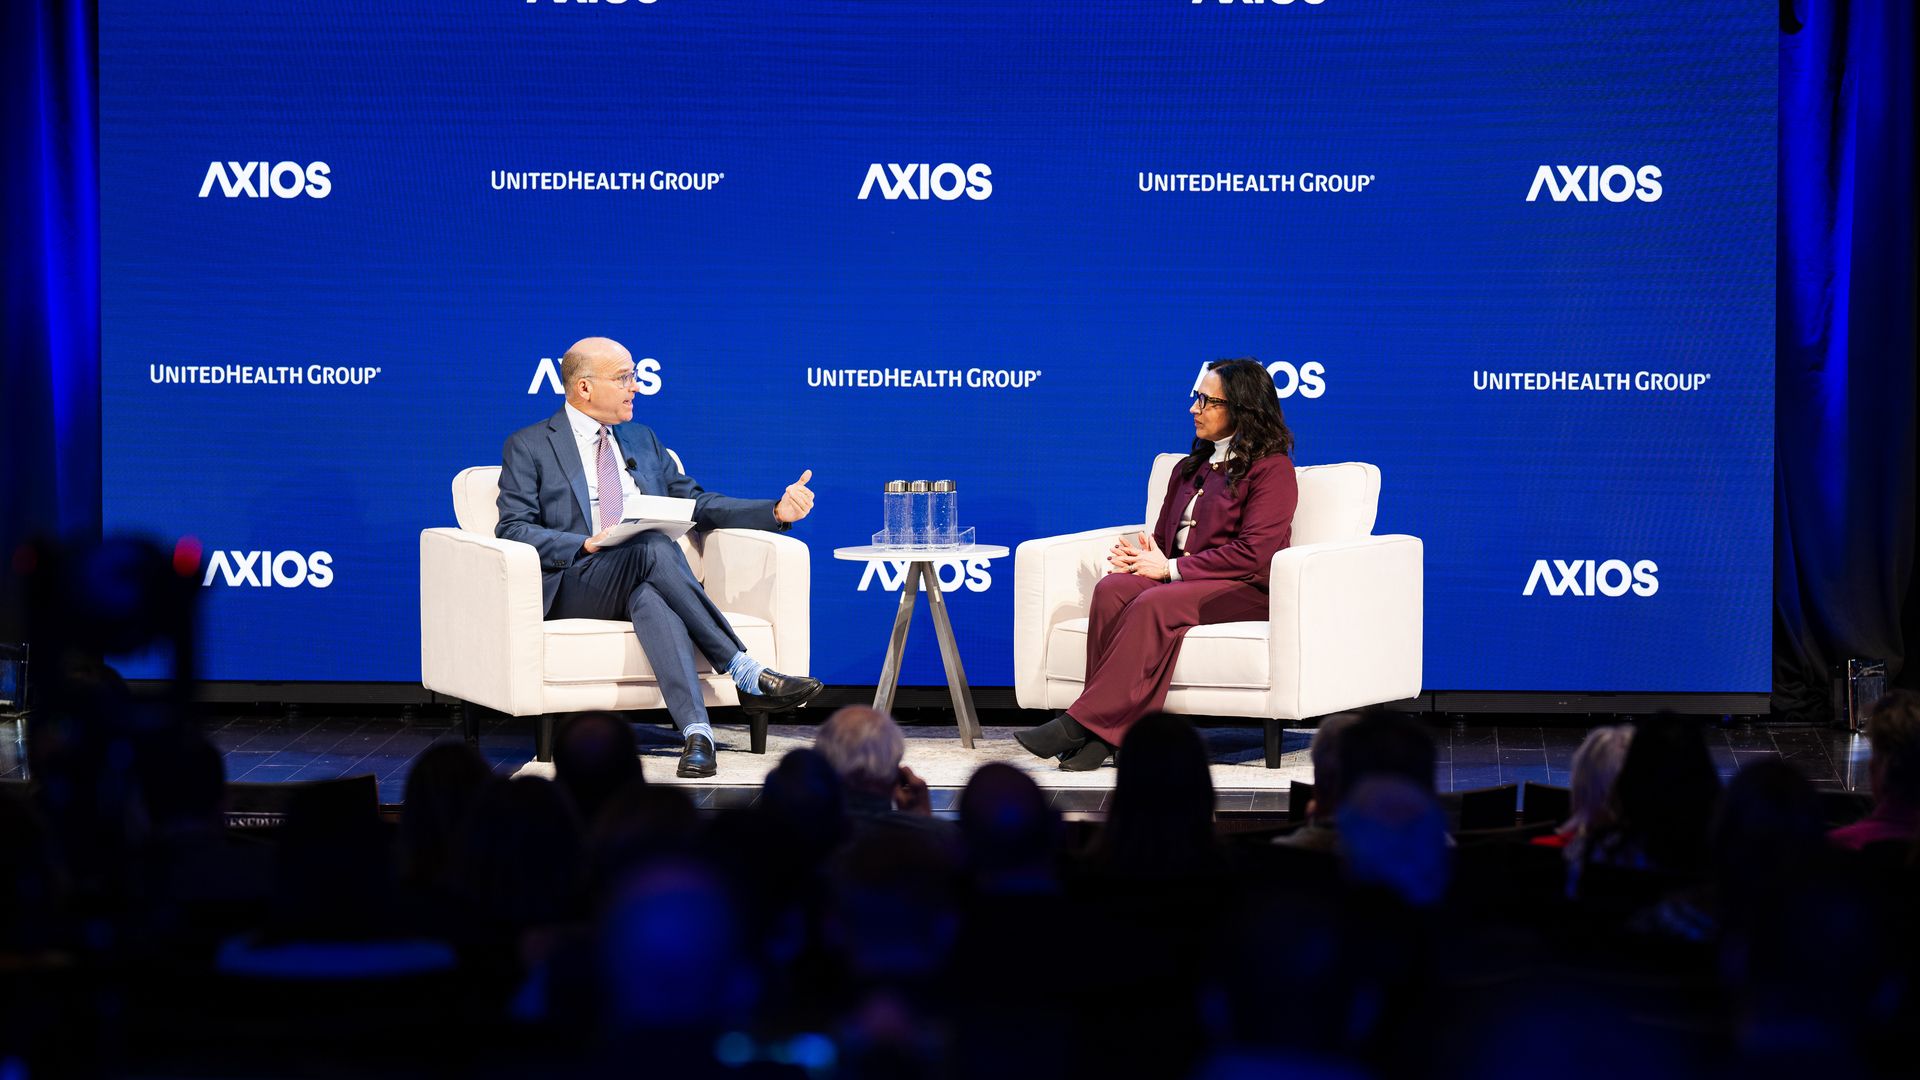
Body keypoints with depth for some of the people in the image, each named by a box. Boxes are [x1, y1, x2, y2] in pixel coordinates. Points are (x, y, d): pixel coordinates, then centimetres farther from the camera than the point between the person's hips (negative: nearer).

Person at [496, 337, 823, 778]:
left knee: (650, 597, -36)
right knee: (653, 548, -35)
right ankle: (745, 674, -36)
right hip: (574, 586, -3)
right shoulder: (529, 446, 9)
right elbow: (513, 528, -2)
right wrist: (586, 544, -18)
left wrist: (776, 511, 8)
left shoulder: (642, 440, 25)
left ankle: (695, 731, -54)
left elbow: (696, 505, 23)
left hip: (645, 583, 3)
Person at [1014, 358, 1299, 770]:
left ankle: (1083, 723, -39)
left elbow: (1254, 551, -12)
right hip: (1177, 579, 7)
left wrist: (1170, 568, -15)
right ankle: (1102, 734, -37)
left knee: (1154, 604, -36)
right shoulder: (1190, 469, 25)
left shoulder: (1272, 469, -1)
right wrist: (1139, 556, -3)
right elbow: (1163, 539, 23)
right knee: (1111, 589, -26)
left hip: (1243, 589, -7)